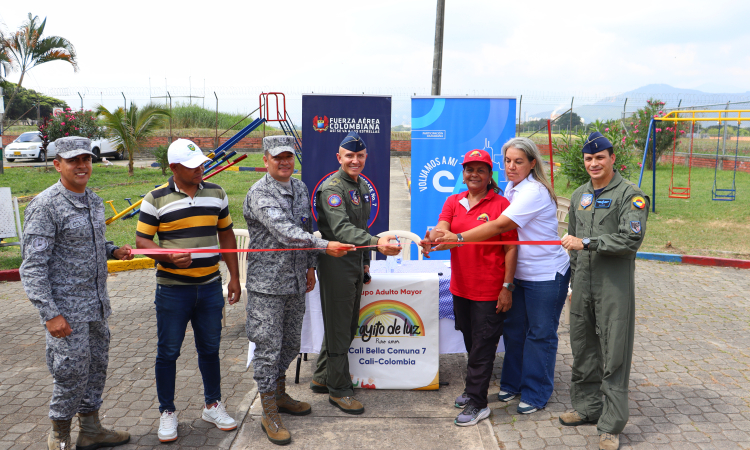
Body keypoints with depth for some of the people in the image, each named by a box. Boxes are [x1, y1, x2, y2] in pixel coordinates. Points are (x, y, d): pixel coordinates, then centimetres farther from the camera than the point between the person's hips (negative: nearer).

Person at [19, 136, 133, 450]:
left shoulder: (94, 201, 8)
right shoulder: (45, 206, -15)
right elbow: (33, 266, -17)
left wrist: (113, 250, 2)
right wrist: (50, 314, -20)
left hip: (96, 305, 7)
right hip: (66, 309, -7)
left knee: (96, 367, 15)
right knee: (72, 374, 1)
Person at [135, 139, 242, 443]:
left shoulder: (216, 194, 5)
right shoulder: (156, 200, -5)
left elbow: (226, 235, 11)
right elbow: (142, 240, -3)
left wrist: (234, 277, 7)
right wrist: (169, 256, -23)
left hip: (210, 286, 3)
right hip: (172, 289, -3)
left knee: (210, 348, 14)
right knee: (168, 352, 7)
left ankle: (213, 406, 30)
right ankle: (167, 412, 24)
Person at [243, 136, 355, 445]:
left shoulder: (300, 188, 9)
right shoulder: (259, 194, -15)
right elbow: (284, 231, -29)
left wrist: (310, 266, 16)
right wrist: (325, 246, -36)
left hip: (296, 282, 7)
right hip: (267, 284, -7)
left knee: (291, 344, 18)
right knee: (268, 347, 1)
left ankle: (279, 394, 39)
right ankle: (269, 413, 15)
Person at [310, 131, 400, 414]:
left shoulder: (361, 185, 14)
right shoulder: (331, 188, -16)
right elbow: (342, 229, -31)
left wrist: (365, 261, 20)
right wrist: (376, 243, -45)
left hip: (355, 263, 9)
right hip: (336, 265, -9)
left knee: (348, 325, 17)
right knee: (338, 328, 0)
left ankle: (322, 378, 32)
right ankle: (338, 389, 14)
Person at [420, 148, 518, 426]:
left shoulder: (501, 204, -7)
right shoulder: (454, 202, 6)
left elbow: (511, 248, -7)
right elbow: (442, 229, -11)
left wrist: (507, 286, -11)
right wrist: (432, 240, -35)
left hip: (489, 291, -5)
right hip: (461, 286, 5)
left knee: (483, 346, 3)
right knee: (470, 341, 19)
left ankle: (476, 403, 15)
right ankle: (474, 389, 37)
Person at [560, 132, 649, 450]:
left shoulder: (629, 194, -5)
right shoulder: (579, 196, 15)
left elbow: (631, 239, -17)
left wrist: (586, 242, -20)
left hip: (615, 285, -6)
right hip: (583, 283, 6)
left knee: (614, 355, -2)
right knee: (582, 350, 13)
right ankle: (587, 407, 29)